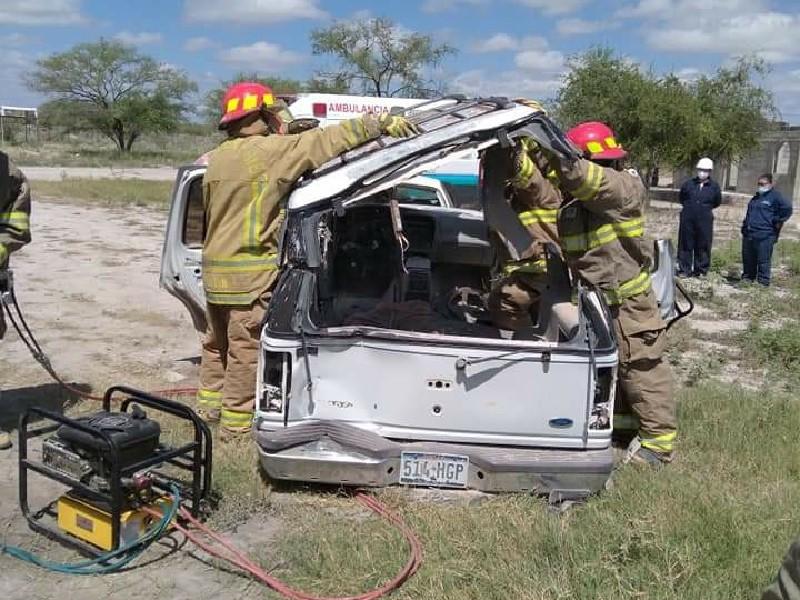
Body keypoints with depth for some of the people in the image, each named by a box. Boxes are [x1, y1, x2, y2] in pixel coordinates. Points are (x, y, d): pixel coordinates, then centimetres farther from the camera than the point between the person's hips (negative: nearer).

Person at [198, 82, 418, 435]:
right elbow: (326, 140, -14)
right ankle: (237, 418, 9)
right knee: (246, 347, 1)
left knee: (217, 341, 19)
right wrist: (380, 123, -10)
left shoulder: (216, 158, 11)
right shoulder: (268, 150, -13)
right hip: (250, 270, -9)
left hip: (215, 266, 9)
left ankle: (210, 404, 30)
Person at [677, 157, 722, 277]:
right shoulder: (689, 184, 3)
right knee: (685, 244, 4)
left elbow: (717, 202, 15)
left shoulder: (714, 186, 1)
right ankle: (684, 269, 12)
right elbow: (682, 197, 20)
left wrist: (705, 208, 11)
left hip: (704, 221, -1)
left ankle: (701, 270, 14)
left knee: (703, 246, 3)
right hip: (688, 219, 1)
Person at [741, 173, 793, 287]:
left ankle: (763, 282, 0)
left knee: (763, 260, -5)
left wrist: (778, 221, -11)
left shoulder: (775, 196, -6)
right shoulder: (756, 197, 19)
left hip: (765, 235, -8)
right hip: (749, 234, 8)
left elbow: (787, 209, -15)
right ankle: (747, 277, 25)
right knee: (748, 259, 14)